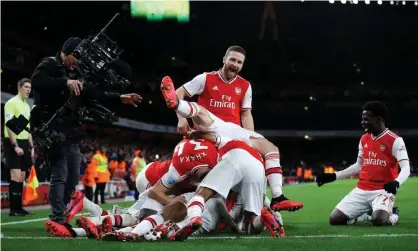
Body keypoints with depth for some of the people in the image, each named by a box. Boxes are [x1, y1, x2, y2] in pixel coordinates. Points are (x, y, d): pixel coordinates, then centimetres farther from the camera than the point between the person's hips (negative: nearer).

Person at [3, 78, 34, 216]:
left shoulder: (27, 106, 17)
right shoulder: (11, 103, -8)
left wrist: (31, 146, 17)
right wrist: (15, 145, -21)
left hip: (24, 143, 8)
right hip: (13, 143, -8)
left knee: (22, 177, 6)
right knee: (16, 176, -12)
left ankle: (18, 207, 10)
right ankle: (13, 209, -9)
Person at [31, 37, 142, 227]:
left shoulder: (75, 72, 18)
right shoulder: (50, 65, -6)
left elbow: (95, 93, 20)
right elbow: (36, 81, -27)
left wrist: (120, 98, 12)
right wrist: (65, 82, -35)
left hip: (71, 132, 9)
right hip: (53, 130, -9)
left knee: (73, 177, 10)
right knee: (60, 175, -14)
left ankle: (61, 217, 18)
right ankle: (57, 219, -14)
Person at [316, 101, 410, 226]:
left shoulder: (395, 140, -10)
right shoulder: (363, 139, 11)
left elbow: (406, 169, -15)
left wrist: (396, 183, -36)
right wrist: (334, 176, 16)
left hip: (383, 190, -6)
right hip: (361, 190, 6)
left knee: (378, 220, -34)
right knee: (335, 219, -7)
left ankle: (393, 215, 3)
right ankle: (366, 215, 17)